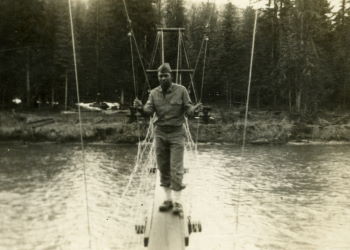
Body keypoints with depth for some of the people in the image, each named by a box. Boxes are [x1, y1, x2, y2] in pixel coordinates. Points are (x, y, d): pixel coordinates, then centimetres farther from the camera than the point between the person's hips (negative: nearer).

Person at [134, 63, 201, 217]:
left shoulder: (181, 90, -4)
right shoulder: (154, 93, 4)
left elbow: (188, 110, -5)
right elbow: (149, 111, -6)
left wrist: (194, 109, -28)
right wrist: (141, 108, -28)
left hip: (177, 133, -3)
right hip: (160, 133, 3)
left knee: (176, 169, -6)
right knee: (163, 168, 7)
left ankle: (177, 203, 1)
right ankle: (168, 199, 19)